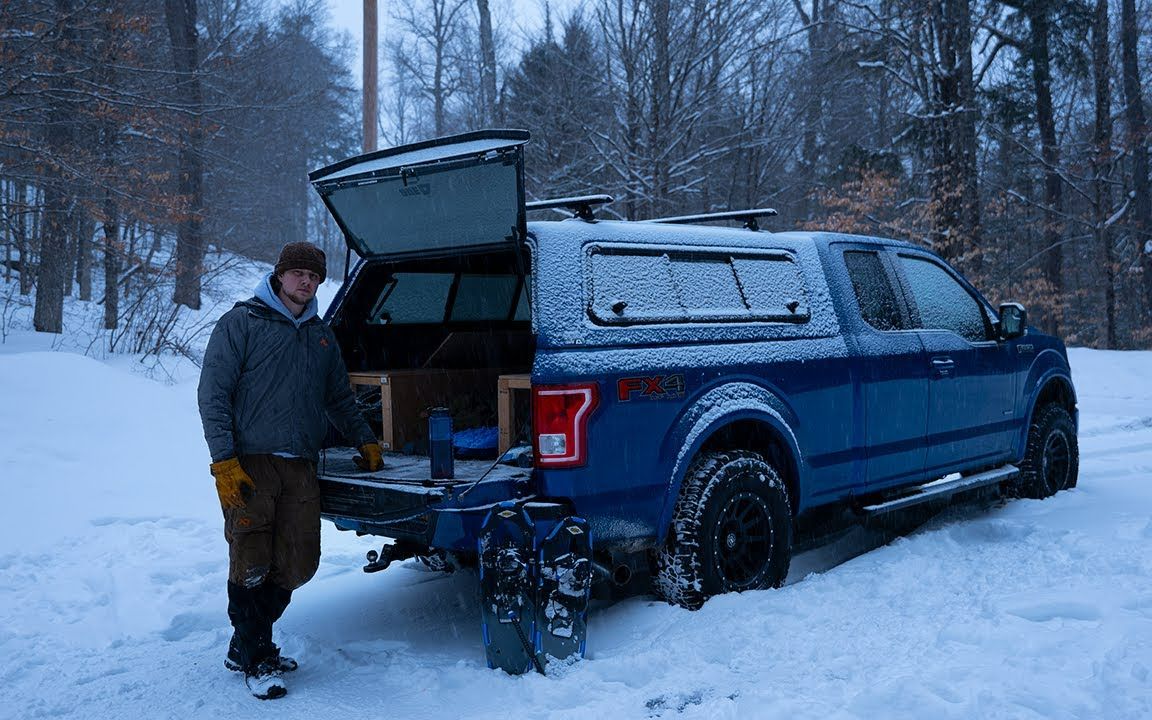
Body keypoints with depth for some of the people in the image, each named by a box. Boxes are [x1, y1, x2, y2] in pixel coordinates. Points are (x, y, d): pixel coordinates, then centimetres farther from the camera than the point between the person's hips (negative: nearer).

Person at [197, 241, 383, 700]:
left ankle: (246, 647, 23)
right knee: (251, 566, -3)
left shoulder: (321, 335, 19)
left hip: (301, 469, 5)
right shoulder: (241, 323, 1)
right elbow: (212, 395, -5)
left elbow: (340, 398, 30)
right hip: (250, 465, -5)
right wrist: (224, 461, -12)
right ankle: (255, 661, 13)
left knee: (297, 567, 4)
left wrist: (365, 440, 25)